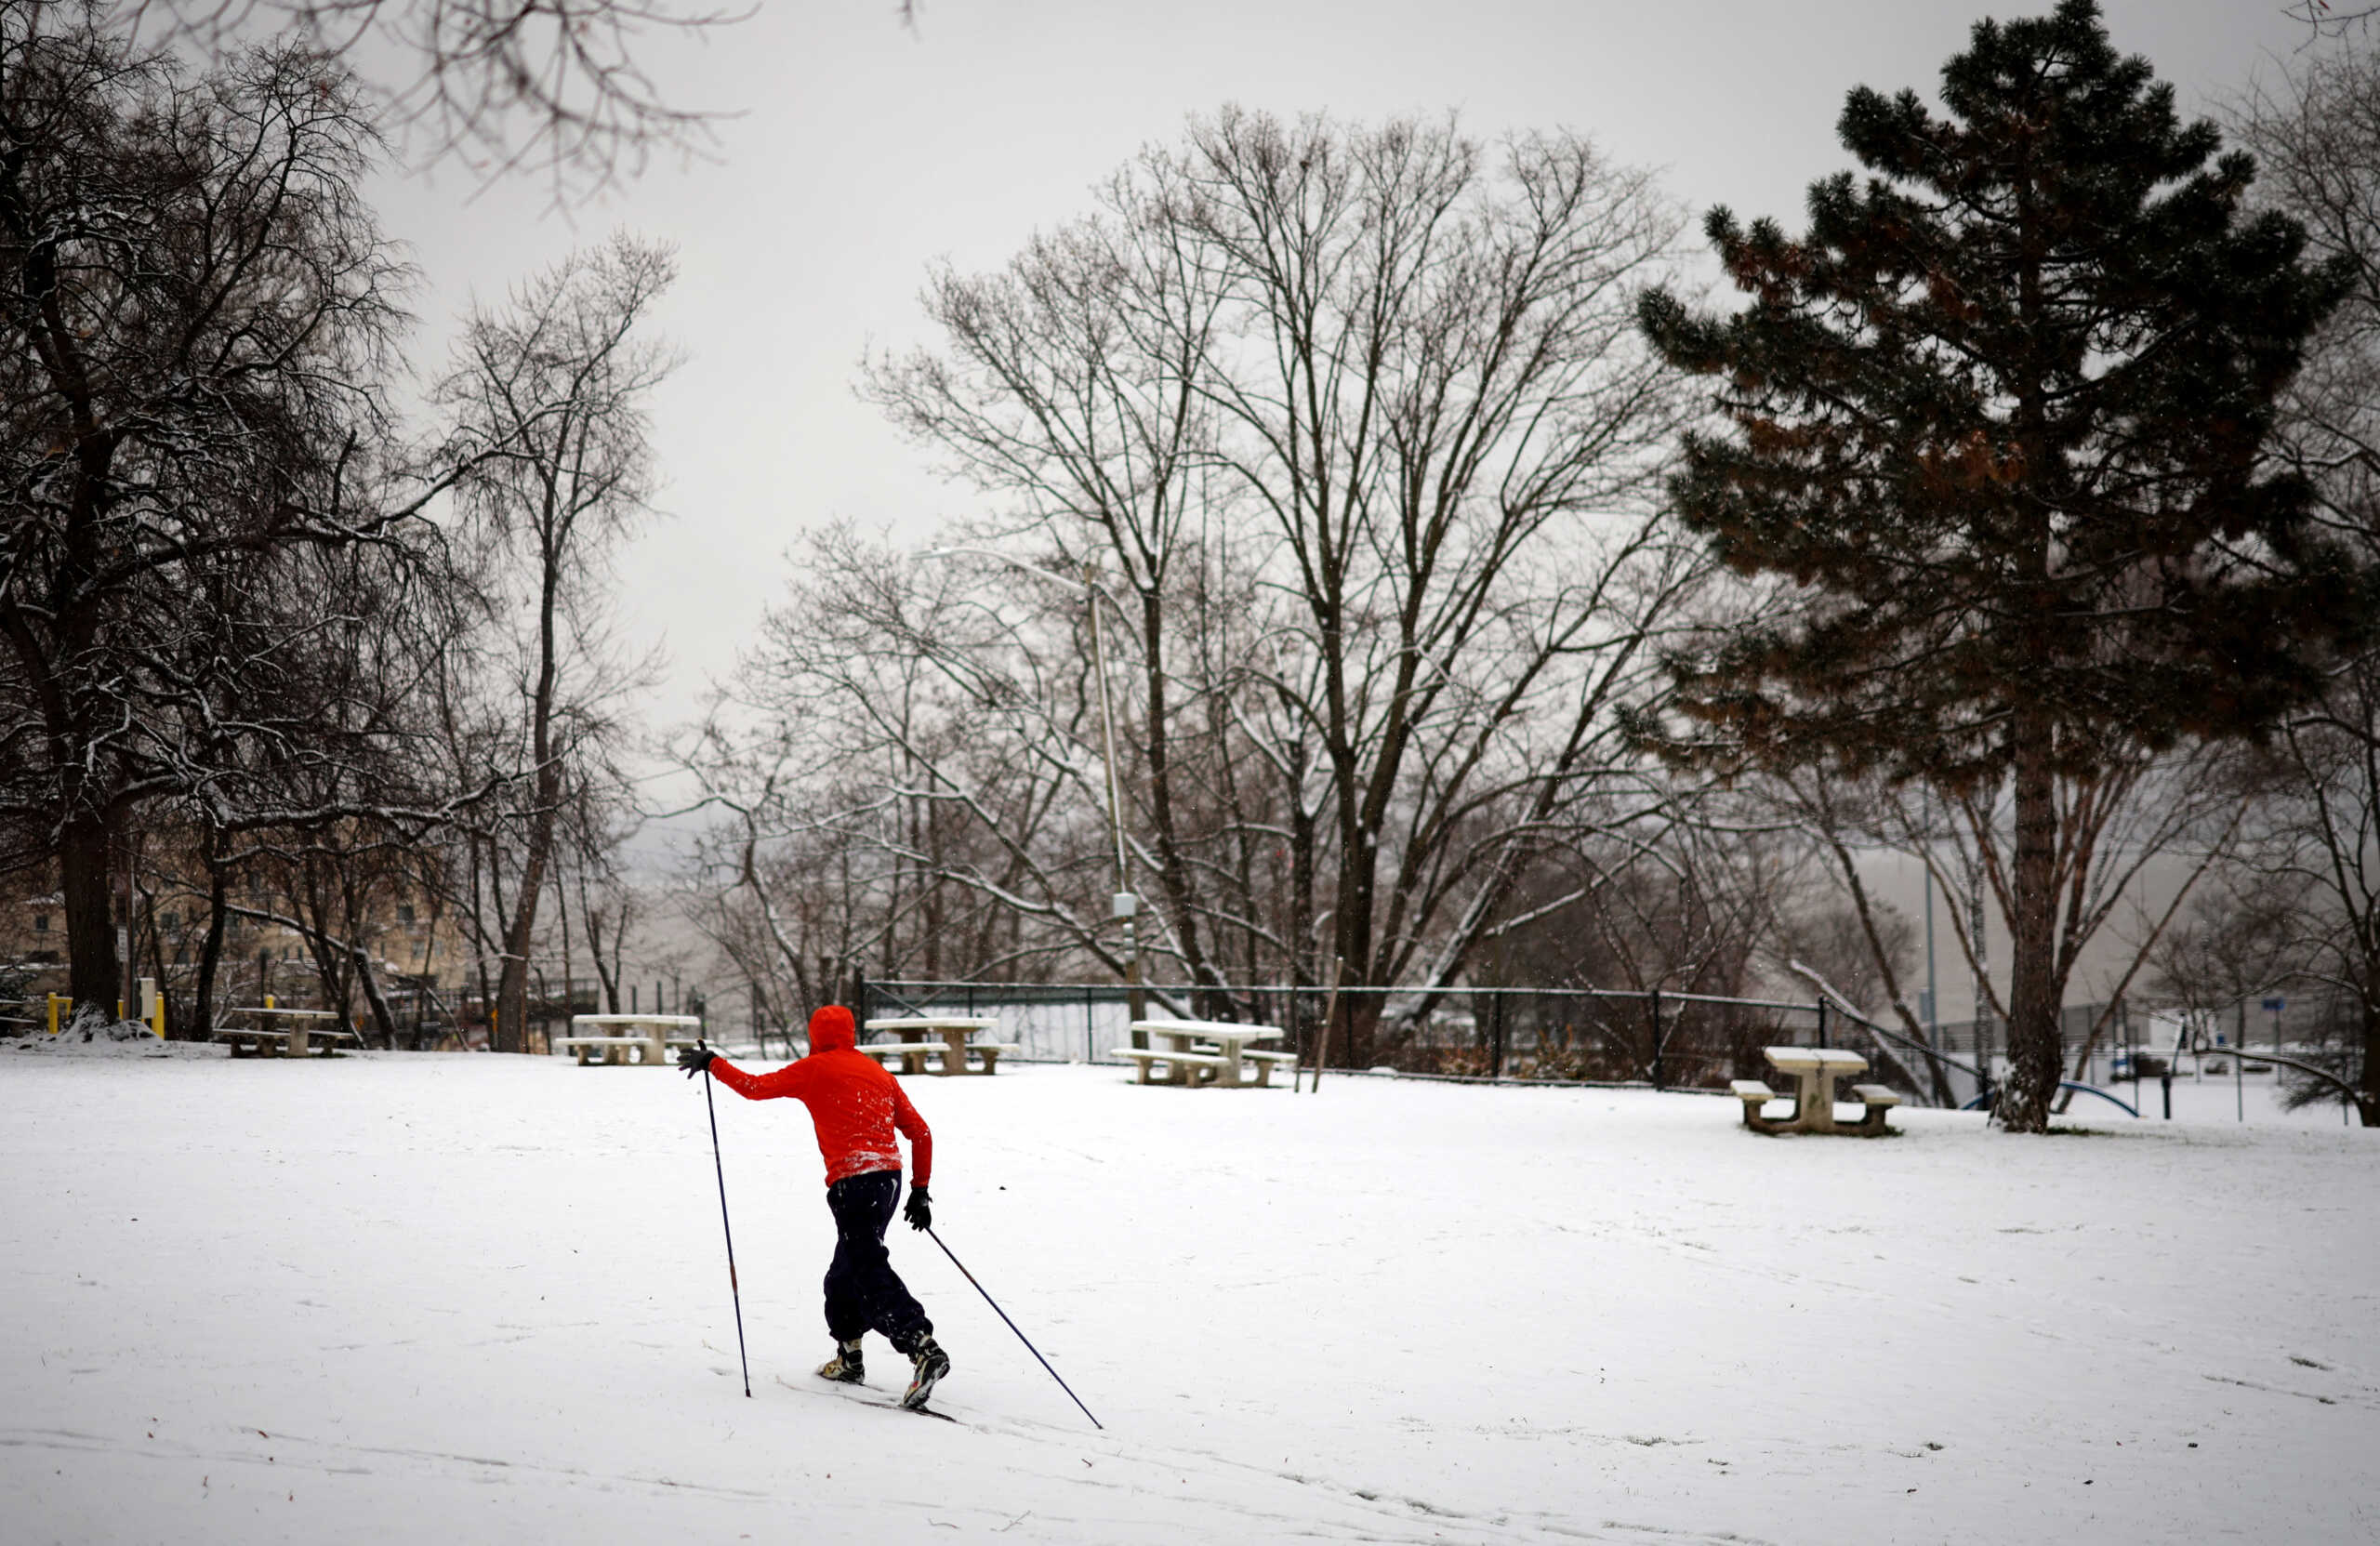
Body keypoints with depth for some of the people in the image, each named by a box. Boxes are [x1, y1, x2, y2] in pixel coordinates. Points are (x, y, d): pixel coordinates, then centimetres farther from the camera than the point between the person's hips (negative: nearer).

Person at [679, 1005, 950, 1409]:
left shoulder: (817, 1068, 2)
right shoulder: (879, 1072, 19)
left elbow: (756, 1087, 3)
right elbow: (920, 1132, 17)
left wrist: (713, 1064, 17)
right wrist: (921, 1190, 21)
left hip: (853, 1181, -8)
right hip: (889, 1178, 8)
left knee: (871, 1274, -11)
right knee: (845, 1269, 22)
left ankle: (925, 1349, -26)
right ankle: (849, 1357, 31)